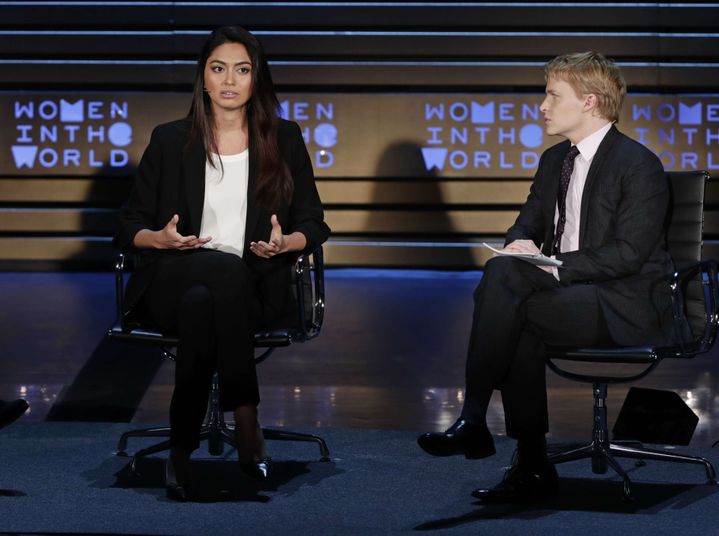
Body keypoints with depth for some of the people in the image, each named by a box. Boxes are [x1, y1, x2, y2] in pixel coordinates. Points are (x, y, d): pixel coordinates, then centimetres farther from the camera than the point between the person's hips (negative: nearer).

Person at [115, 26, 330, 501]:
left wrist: (285, 243, -13)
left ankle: (182, 451, -32)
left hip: (255, 287, 0)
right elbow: (129, 228, 10)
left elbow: (313, 226, 10)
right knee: (227, 270, -36)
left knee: (200, 305, -35)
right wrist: (162, 238, -14)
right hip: (175, 280, 0)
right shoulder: (170, 141, 9)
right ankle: (247, 428, -37)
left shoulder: (284, 139, 10)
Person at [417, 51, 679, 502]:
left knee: (503, 279, -26)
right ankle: (532, 466, -22)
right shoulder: (555, 160, 16)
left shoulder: (639, 165, -10)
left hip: (627, 307, -7)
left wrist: (554, 267, -23)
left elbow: (628, 253, -18)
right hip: (574, 292, 7)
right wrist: (521, 245, -7)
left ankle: (474, 421, -22)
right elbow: (527, 225, 18)